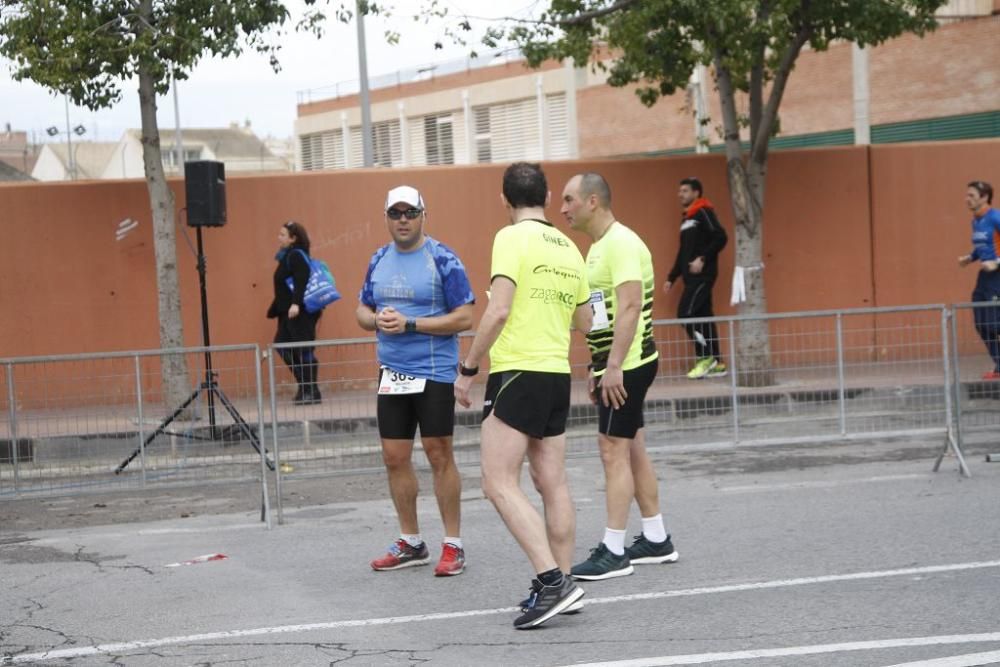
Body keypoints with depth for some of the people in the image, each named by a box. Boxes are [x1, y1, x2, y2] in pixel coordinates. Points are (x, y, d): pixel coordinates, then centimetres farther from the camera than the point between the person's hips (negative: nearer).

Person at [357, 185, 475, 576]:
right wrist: (377, 320, -7)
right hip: (391, 374, 6)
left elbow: (465, 317, -13)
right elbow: (363, 310, 17)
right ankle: (410, 543, 21)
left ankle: (453, 546, 7)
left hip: (434, 373, -6)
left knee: (439, 456, -2)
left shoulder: (443, 260, -9)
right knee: (395, 458, 9)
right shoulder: (379, 260, 10)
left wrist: (410, 324, -19)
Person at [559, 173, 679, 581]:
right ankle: (656, 540, 20)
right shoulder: (599, 246, 17)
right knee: (632, 450, 13)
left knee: (614, 451, -8)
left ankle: (613, 552, -6)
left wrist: (613, 366, -27)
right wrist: (597, 367, 22)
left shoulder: (621, 243, -15)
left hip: (627, 365, -10)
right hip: (614, 365, 10)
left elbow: (630, 307, -24)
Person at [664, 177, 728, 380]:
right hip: (691, 277, 9)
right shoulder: (686, 219, 20)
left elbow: (721, 238, -18)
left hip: (703, 274, -9)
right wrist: (671, 278, 21)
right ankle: (717, 363, 7)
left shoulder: (704, 213, -7)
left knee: (686, 313, -15)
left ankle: (705, 358, -9)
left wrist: (703, 259, -22)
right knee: (703, 317, 6)